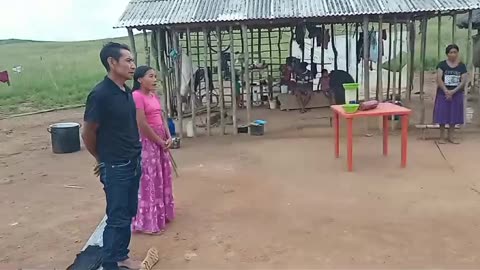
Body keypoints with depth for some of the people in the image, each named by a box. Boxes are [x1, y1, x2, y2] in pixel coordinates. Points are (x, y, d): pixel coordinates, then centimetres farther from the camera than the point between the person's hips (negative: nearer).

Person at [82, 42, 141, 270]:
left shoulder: (126, 92, 5)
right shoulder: (100, 94, -19)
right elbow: (88, 134, -11)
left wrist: (134, 156, 15)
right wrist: (103, 160, 4)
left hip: (133, 163, 8)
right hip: (116, 168, -8)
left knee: (128, 213, 18)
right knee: (117, 218, 3)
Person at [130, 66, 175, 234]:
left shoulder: (154, 96, 11)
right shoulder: (137, 96, -17)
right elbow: (142, 124, -21)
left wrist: (168, 138, -1)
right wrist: (160, 141, -14)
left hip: (160, 141, 9)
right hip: (147, 142, -9)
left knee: (161, 178, 17)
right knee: (149, 180, -1)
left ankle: (160, 215, 33)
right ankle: (148, 222, 12)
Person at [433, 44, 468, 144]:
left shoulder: (462, 66, 2)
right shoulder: (442, 64, -3)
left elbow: (464, 80, -5)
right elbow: (438, 79, -11)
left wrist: (453, 91, -16)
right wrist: (446, 91, -20)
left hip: (457, 94, 2)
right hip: (443, 93, -2)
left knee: (454, 115, 5)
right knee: (443, 114, 0)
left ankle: (450, 136, 15)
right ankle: (442, 137, 9)